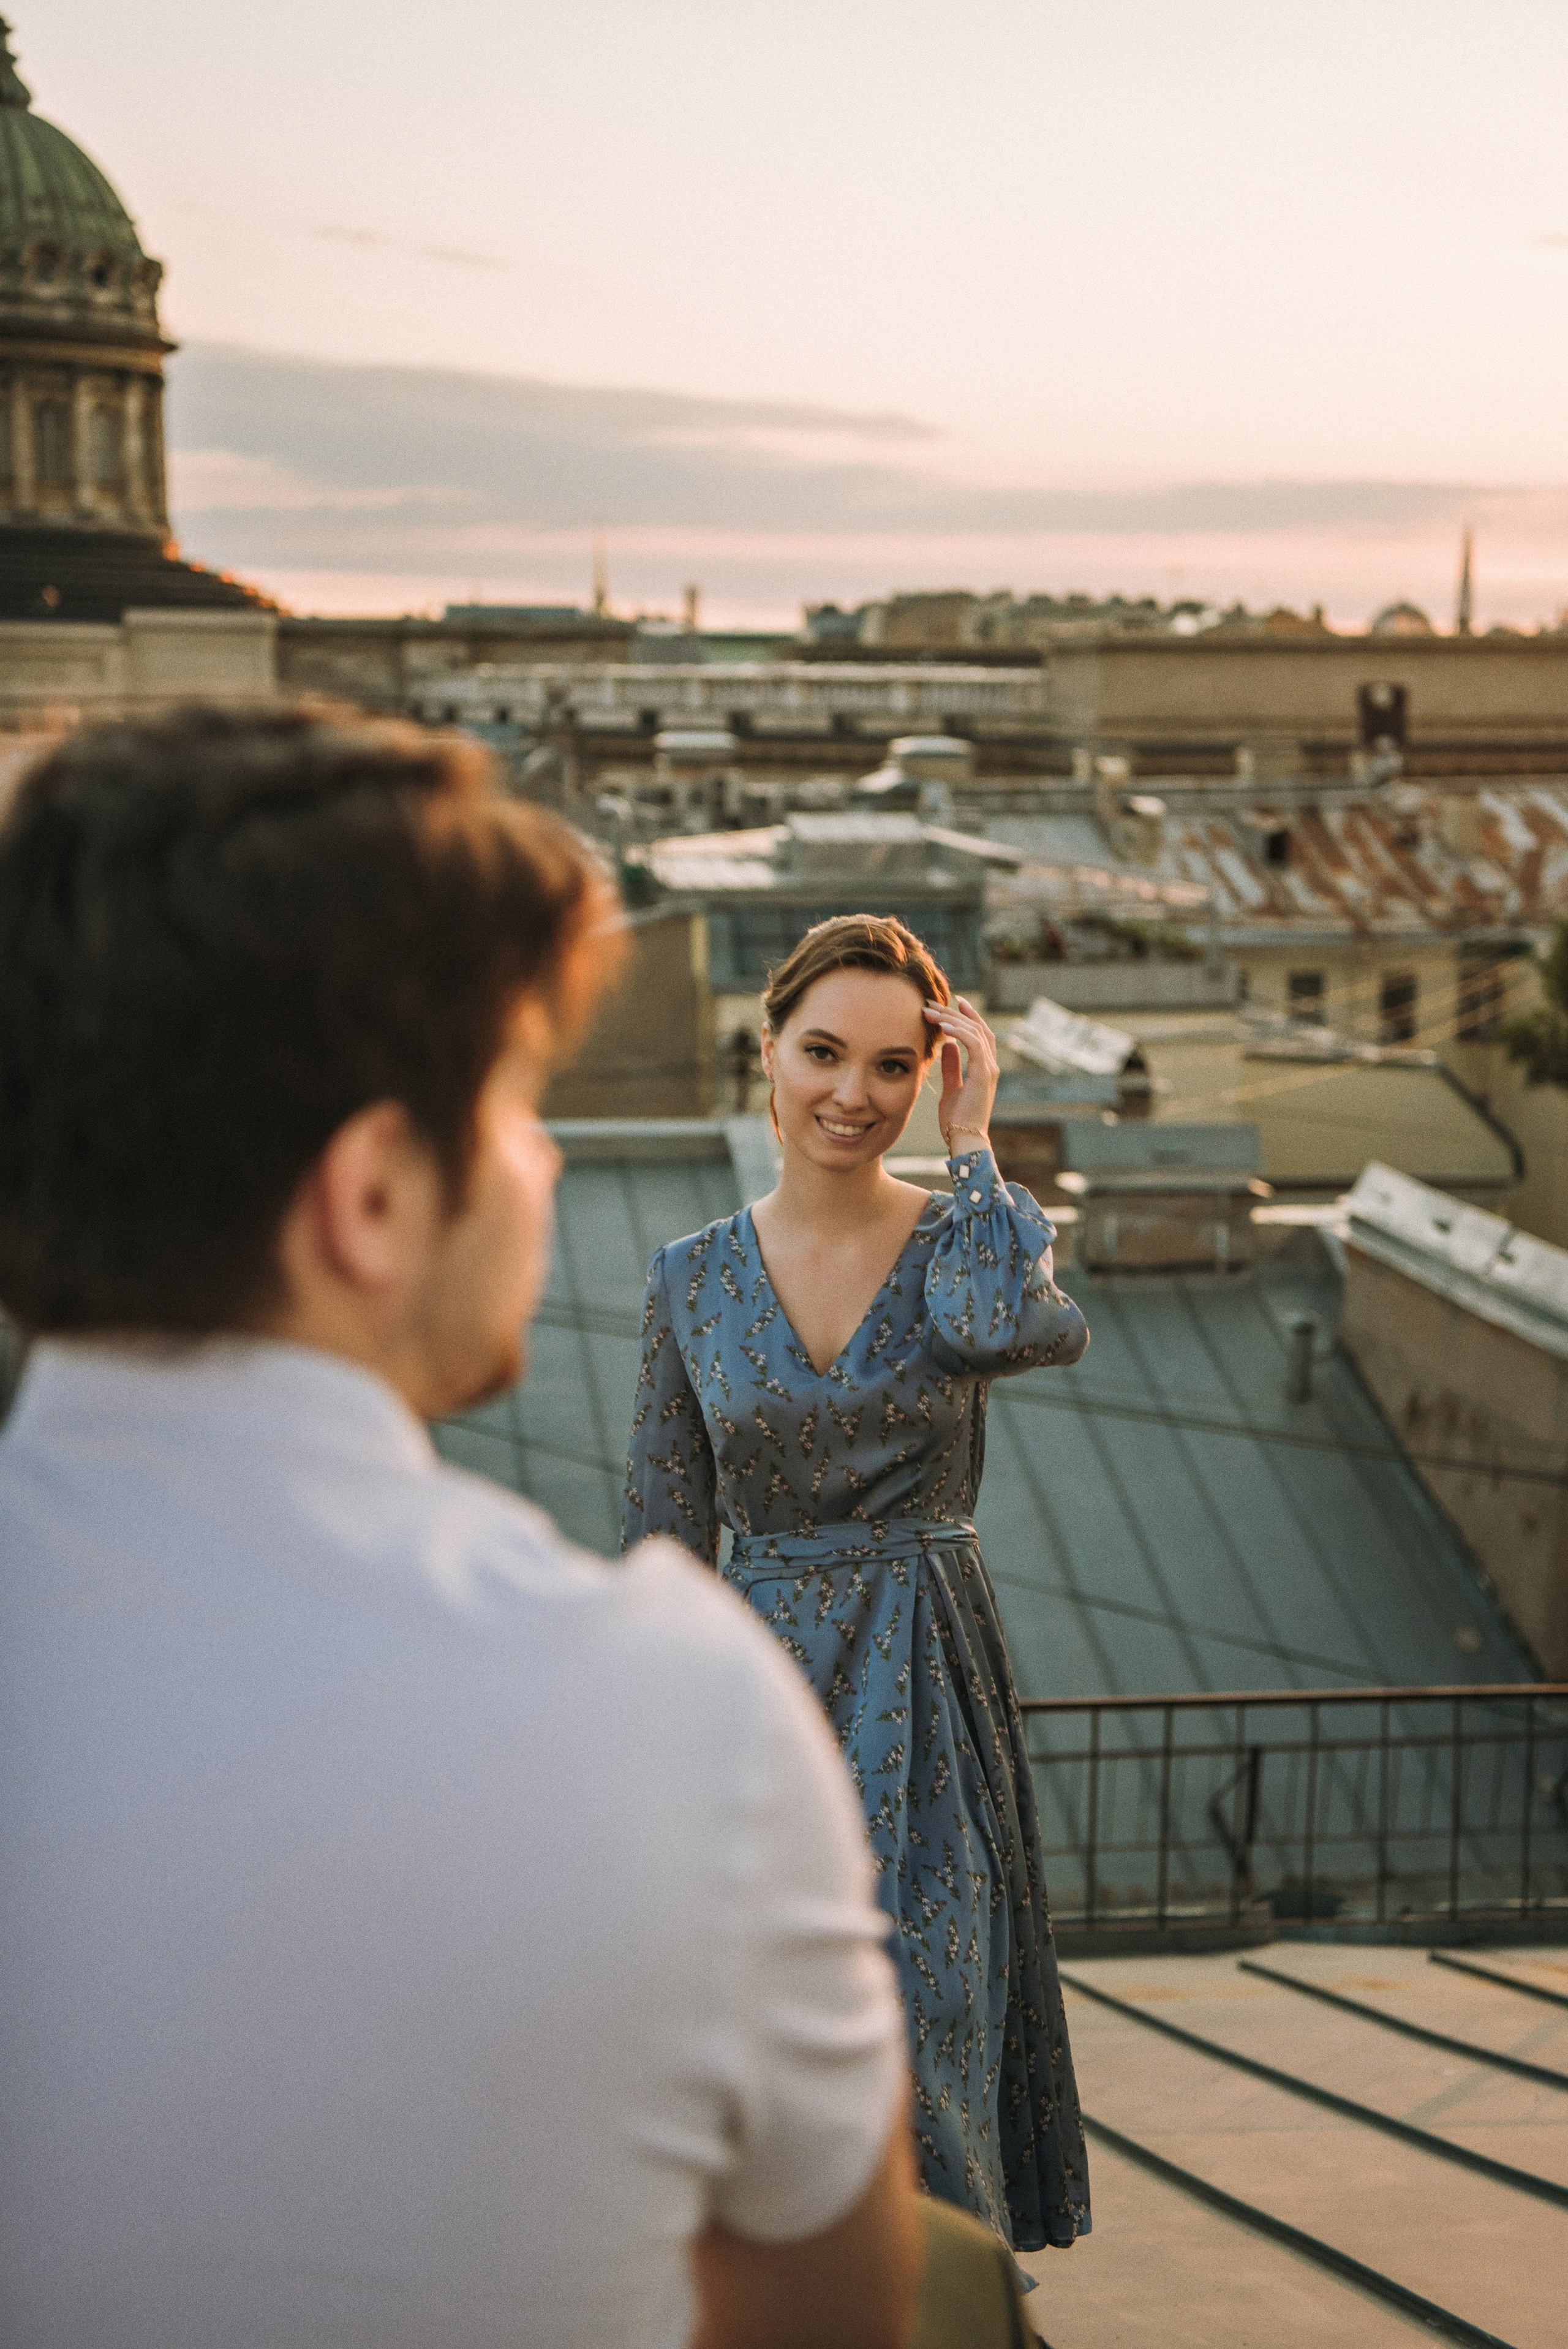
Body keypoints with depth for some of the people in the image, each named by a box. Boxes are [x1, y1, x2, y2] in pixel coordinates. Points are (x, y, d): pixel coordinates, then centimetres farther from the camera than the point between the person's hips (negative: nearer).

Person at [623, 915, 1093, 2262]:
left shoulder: (963, 1240, -1)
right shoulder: (696, 1279, 4)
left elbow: (1019, 1324, -28)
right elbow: (665, 1542, 8)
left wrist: (970, 1137, -14)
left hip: (927, 1697, -1)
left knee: (924, 2048, -1)